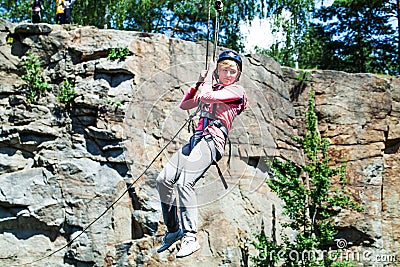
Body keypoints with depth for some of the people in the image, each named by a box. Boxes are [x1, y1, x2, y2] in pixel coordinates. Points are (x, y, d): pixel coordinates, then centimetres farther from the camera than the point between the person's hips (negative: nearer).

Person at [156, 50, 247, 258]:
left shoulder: (236, 91, 3)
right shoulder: (212, 88, 25)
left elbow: (206, 97, -12)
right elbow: (184, 105, 25)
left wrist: (207, 81, 8)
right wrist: (199, 83, 15)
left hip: (213, 139, -8)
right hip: (197, 138, 8)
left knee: (184, 182, -27)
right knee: (163, 179, -8)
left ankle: (190, 238, -27)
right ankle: (173, 230, 5)